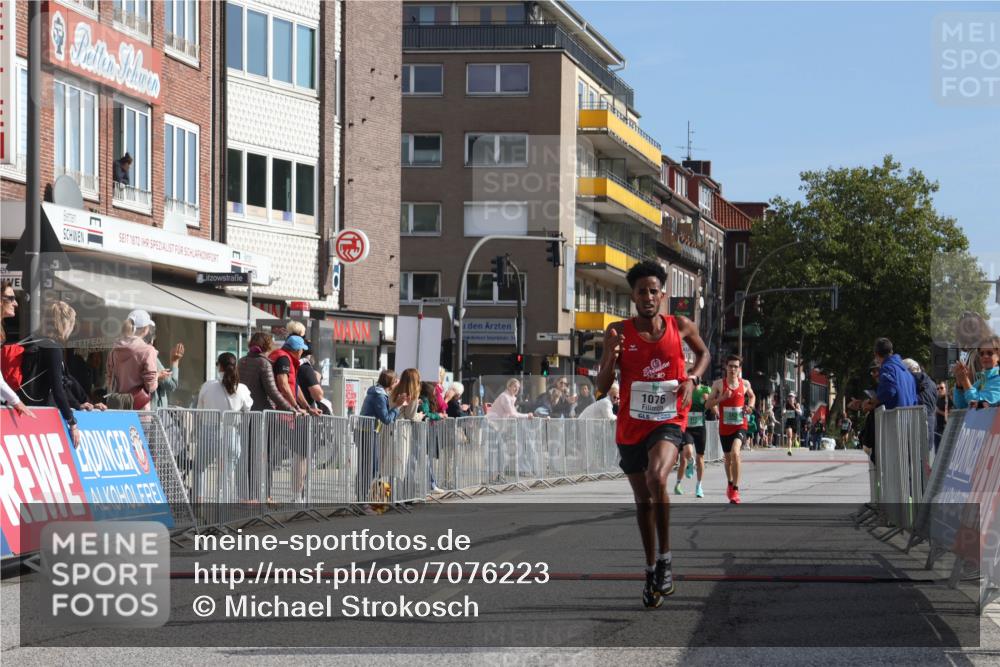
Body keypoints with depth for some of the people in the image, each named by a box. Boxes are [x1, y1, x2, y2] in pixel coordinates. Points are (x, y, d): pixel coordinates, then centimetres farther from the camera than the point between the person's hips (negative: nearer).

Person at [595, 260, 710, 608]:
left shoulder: (681, 327, -2)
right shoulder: (619, 332, -4)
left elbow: (703, 352, 19)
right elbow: (602, 387, -4)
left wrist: (692, 378, 0)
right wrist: (611, 356, -22)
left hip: (668, 422, -2)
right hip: (631, 426, 2)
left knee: (657, 478, -30)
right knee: (643, 500, 13)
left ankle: (664, 557, -15)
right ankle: (652, 571, 29)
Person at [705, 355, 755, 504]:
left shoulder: (745, 384, 2)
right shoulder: (718, 384, -3)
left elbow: (752, 396, 24)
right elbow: (708, 404, -3)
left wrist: (750, 406, 3)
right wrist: (722, 398, -18)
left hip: (740, 426, -1)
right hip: (725, 428, 1)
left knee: (735, 452, -25)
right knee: (727, 457, 16)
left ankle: (735, 489, -19)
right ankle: (730, 483, 45)